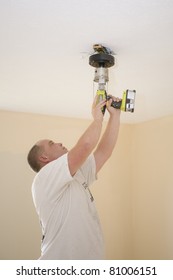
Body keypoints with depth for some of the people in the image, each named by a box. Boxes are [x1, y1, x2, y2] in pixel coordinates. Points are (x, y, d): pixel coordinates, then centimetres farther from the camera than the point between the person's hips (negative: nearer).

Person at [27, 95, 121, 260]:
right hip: (60, 258, -9)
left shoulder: (78, 175, 13)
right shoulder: (44, 178, -14)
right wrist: (97, 118, -6)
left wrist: (115, 115, 7)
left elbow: (104, 150, 10)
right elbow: (86, 145, -22)